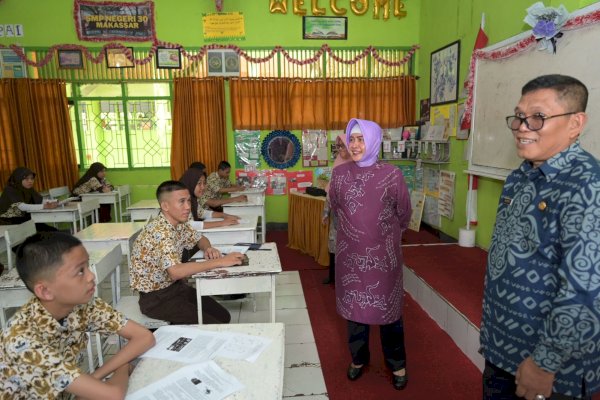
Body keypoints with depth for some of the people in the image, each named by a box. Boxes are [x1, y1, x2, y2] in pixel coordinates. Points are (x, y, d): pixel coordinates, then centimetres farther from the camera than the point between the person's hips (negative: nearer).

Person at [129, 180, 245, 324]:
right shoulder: (159, 231, -28)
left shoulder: (180, 224, -1)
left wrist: (208, 249, -7)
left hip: (175, 285, 8)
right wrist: (219, 262, -38)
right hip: (156, 298, -8)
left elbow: (200, 239, 18)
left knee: (223, 316, 4)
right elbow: (175, 272, -40)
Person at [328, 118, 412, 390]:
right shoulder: (339, 173, -3)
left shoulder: (392, 175, -10)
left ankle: (397, 364, 32)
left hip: (384, 253, -2)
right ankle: (358, 358, 37)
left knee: (388, 307, 11)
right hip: (350, 253, 2)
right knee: (353, 305, 14)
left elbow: (404, 214, 2)